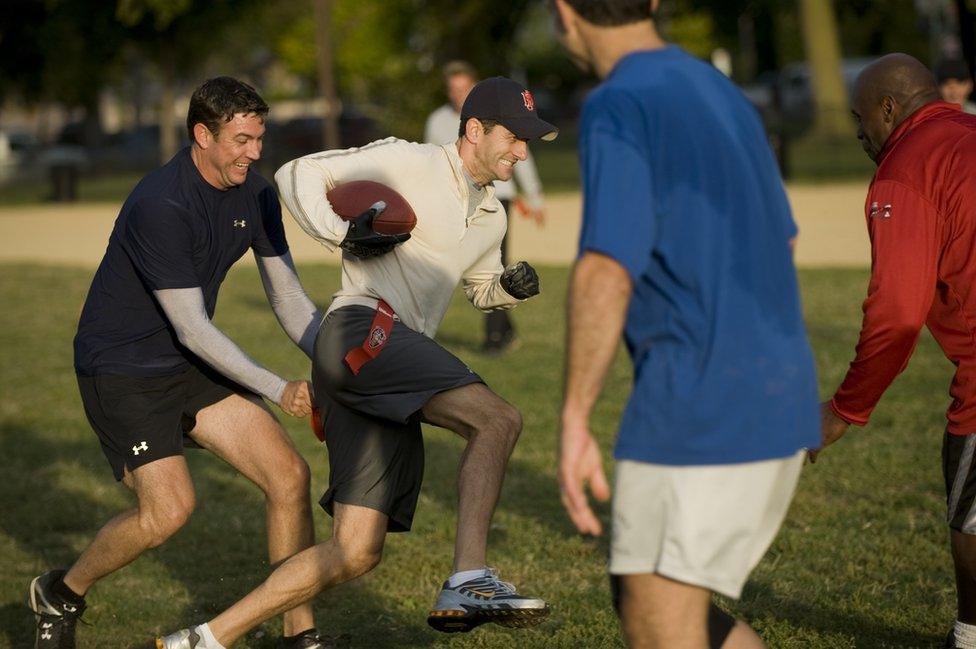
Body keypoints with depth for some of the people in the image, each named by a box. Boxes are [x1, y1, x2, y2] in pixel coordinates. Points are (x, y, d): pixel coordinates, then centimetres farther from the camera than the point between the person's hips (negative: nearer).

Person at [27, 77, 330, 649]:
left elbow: (290, 301, 6)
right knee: (169, 509, -20)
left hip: (192, 365, 8)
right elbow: (192, 328, -24)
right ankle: (62, 594, 7)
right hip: (122, 370, -8)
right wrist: (278, 390, -26)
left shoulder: (256, 196, -1)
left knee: (290, 475, -6)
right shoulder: (161, 206, -26)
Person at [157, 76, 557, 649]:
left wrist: (511, 287, 15)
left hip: (391, 385, 8)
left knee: (358, 552, 0)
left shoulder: (491, 218, 22)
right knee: (497, 419, -26)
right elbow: (299, 175, 1)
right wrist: (343, 234, -14)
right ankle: (469, 584, -32)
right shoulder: (407, 163, 0)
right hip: (362, 329, -8)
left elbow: (482, 288, 37)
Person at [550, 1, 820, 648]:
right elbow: (780, 243, 26)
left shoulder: (619, 109, -12)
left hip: (696, 417, -9)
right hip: (776, 409, 9)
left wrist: (574, 424, -21)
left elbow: (605, 276, -23)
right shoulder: (722, 96, 15)